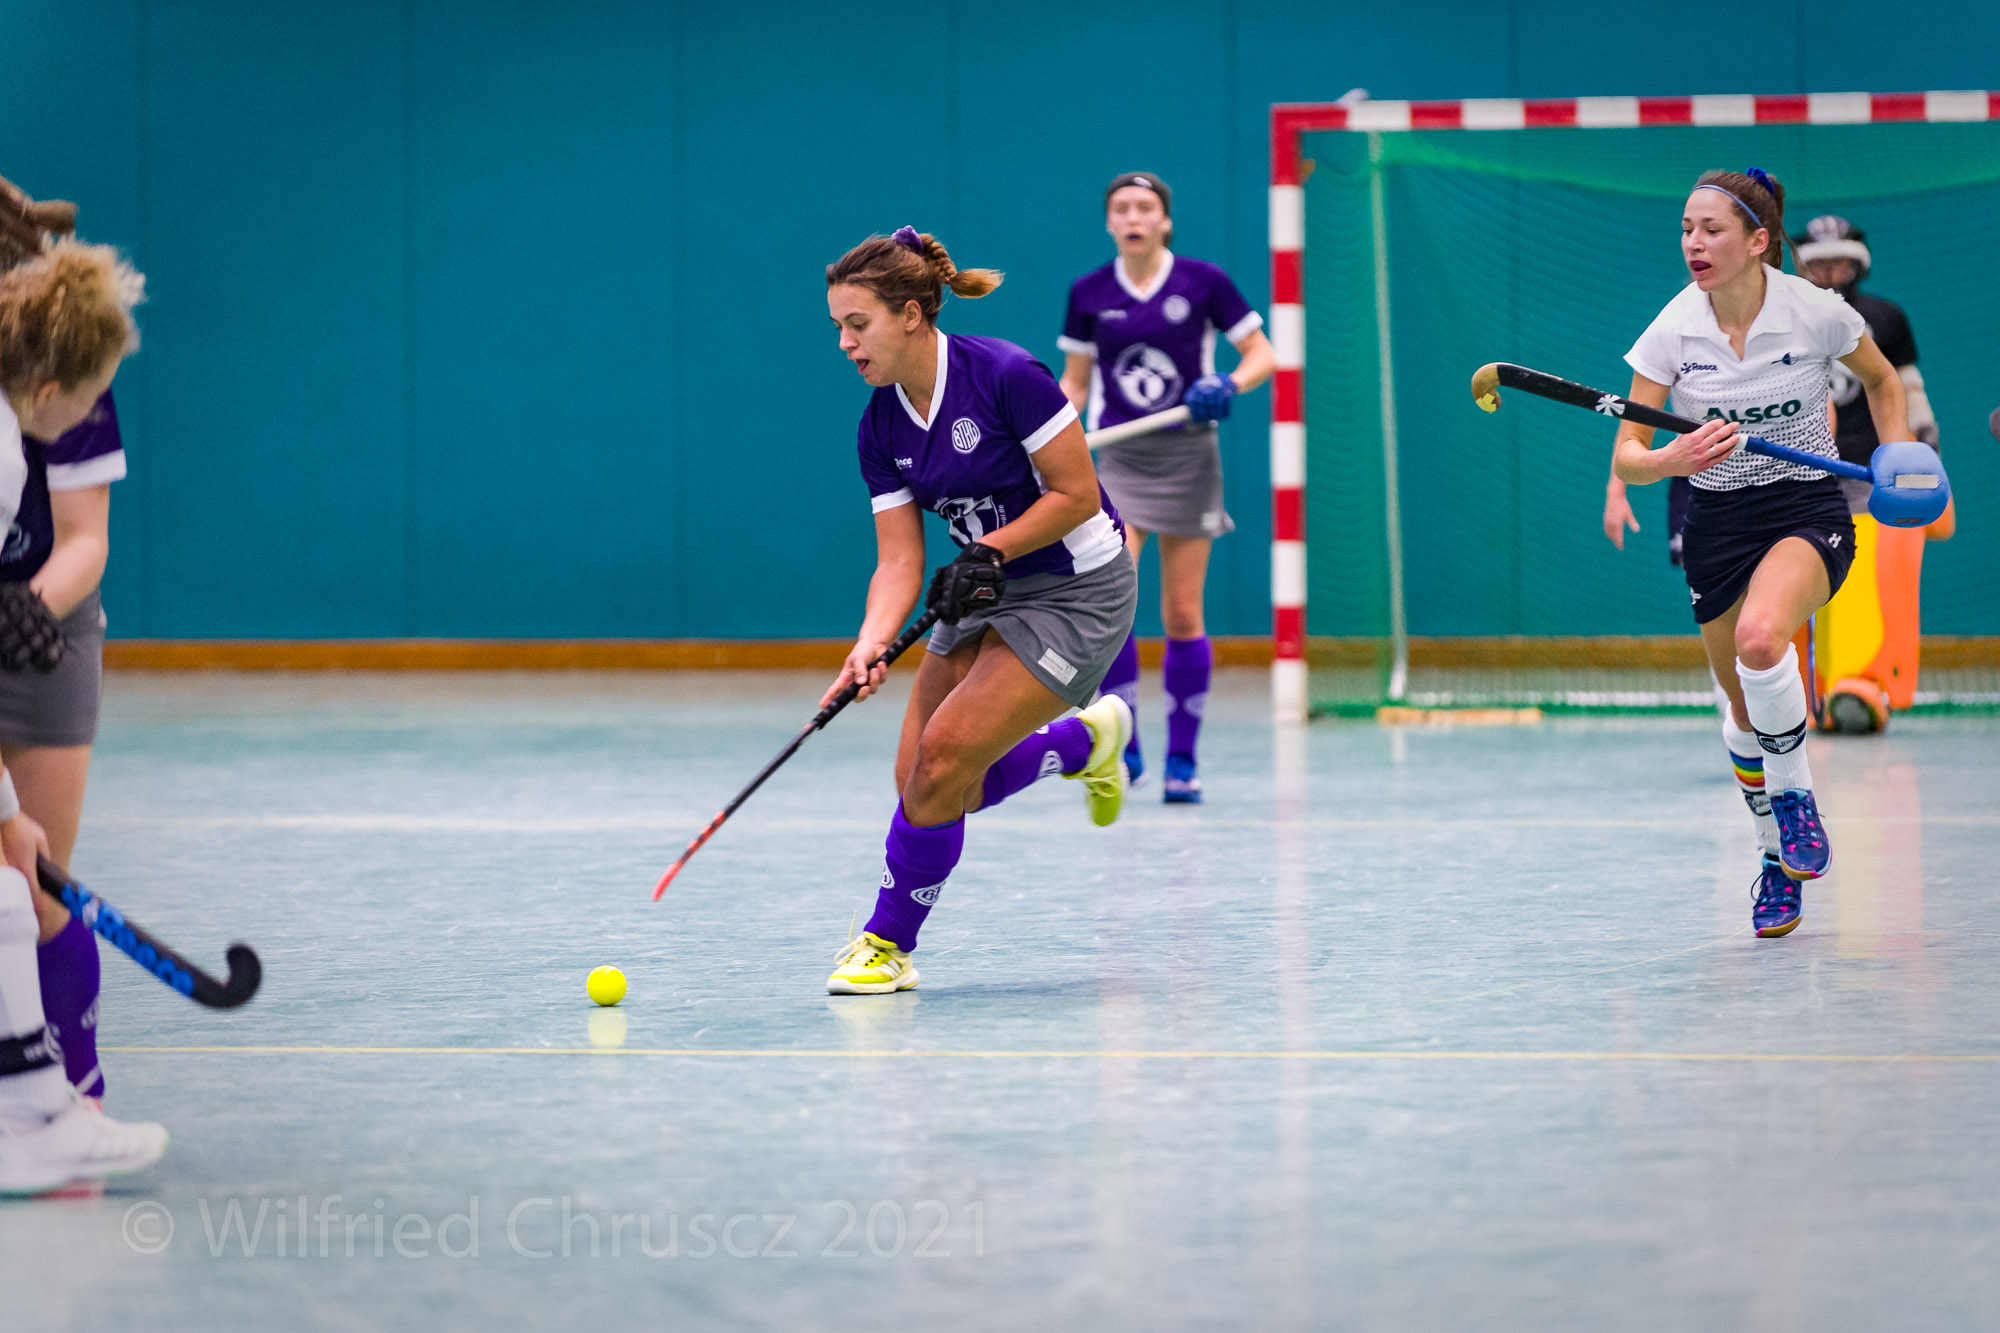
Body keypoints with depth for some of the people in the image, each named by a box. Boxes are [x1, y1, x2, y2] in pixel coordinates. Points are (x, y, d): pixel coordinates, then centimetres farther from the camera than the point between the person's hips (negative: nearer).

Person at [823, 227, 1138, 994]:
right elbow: (899, 559, -4)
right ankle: (1083, 741, 27)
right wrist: (870, 647, -20)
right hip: (990, 593, 8)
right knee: (924, 780, 0)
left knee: (943, 757, -17)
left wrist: (987, 552, -22)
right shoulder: (881, 428, -2)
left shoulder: (1005, 376, -22)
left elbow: (1077, 494, -17)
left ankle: (889, 942, 2)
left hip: (1077, 591, -8)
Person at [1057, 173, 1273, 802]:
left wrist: (1229, 386, -18)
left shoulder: (1203, 281, -3)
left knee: (1183, 616, 2)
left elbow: (1261, 354, 1)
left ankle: (1182, 760, 14)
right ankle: (1123, 748, -8)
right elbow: (1074, 382, 12)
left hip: (1188, 459, -1)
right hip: (1117, 459, 1)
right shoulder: (1089, 293, 2)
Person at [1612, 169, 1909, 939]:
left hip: (1809, 511, -3)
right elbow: (1626, 459, -10)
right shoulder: (1672, 330, -9)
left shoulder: (1816, 313, -12)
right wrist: (1673, 460, -31)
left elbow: (1881, 381, 10)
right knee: (1744, 707, 10)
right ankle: (1779, 860, 33)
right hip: (1716, 522, 3)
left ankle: (1794, 794, -8)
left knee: (1760, 642, -33)